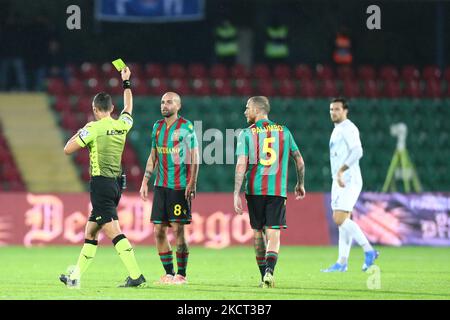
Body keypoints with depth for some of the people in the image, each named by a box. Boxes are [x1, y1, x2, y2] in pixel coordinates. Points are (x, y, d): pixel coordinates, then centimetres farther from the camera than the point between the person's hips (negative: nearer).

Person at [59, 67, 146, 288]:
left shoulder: (93, 128, -10)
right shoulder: (122, 125, 8)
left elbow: (67, 149, -6)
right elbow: (128, 107, 30)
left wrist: (79, 134, 12)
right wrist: (126, 83, 42)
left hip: (101, 183, -8)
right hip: (116, 183, 8)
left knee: (112, 231, -13)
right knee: (91, 231, 14)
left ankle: (136, 276, -21)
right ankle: (76, 276, 19)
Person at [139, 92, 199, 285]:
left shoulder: (186, 127, -5)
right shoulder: (158, 127, 12)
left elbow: (194, 157, -7)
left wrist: (192, 183, -15)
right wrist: (145, 181, 13)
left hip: (179, 187, -6)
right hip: (161, 186, 6)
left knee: (178, 230, -7)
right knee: (159, 231, 4)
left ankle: (181, 274, 0)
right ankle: (169, 273, 12)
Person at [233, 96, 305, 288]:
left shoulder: (246, 134, -1)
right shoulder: (284, 132, 7)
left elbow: (241, 165, -9)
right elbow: (299, 160, 13)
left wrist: (236, 194, -9)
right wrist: (300, 184, 28)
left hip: (254, 190, -1)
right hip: (278, 190, 1)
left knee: (258, 233, 13)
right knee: (273, 233, -2)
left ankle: (264, 275, 18)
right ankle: (269, 271, -25)